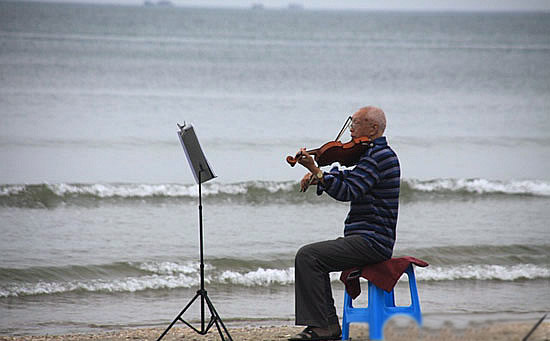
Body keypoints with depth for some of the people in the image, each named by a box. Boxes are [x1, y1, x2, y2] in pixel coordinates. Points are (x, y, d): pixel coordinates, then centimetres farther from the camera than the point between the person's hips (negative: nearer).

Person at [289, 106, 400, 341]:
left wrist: (315, 170, -26)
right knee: (315, 257, 22)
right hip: (375, 242, 11)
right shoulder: (381, 153, 18)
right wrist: (317, 177, 6)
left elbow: (347, 192, -24)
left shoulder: (377, 156, -15)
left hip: (371, 242, -11)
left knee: (307, 256, -17)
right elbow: (350, 179, 23)